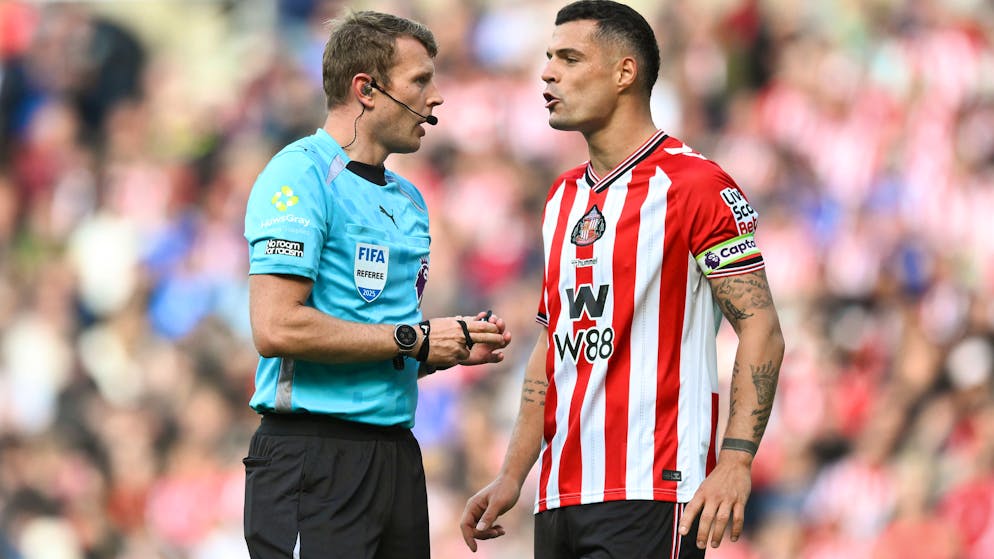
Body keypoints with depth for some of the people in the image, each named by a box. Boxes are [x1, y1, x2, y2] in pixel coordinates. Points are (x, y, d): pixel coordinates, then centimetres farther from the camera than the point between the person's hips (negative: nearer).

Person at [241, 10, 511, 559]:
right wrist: (415, 340, -14)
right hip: (313, 457, -8)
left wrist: (457, 346, 6)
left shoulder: (409, 200, 19)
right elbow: (276, 328, -20)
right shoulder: (301, 175, -8)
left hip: (396, 453, 8)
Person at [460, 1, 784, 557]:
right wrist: (512, 477, 15)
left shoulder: (695, 185, -6)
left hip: (651, 498, -8)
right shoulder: (563, 197, 18)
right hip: (561, 500, 8)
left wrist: (736, 463, -20)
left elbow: (761, 329, -9)